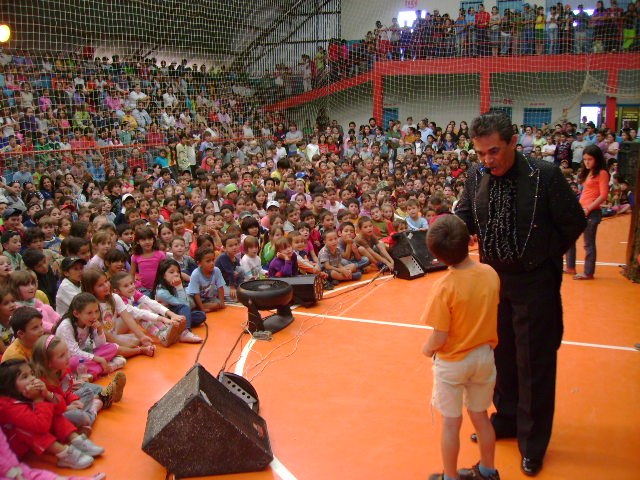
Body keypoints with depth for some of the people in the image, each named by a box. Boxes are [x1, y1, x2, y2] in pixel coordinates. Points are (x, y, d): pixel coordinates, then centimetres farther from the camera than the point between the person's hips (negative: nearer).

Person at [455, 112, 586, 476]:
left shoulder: (545, 175, -18)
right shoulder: (477, 176, -5)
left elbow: (574, 224, -9)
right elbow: (465, 217, 3)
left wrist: (543, 256, -4)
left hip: (535, 283, -4)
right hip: (493, 277, 5)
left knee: (534, 364, 7)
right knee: (501, 356, 19)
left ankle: (533, 443, 25)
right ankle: (506, 419, 42)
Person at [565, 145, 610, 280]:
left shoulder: (602, 173, -9)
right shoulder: (587, 173, 15)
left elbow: (603, 195, -15)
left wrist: (588, 209, -18)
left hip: (591, 212, -9)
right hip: (581, 210, 9)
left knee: (588, 244, -2)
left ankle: (588, 273, 9)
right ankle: (570, 267, 24)